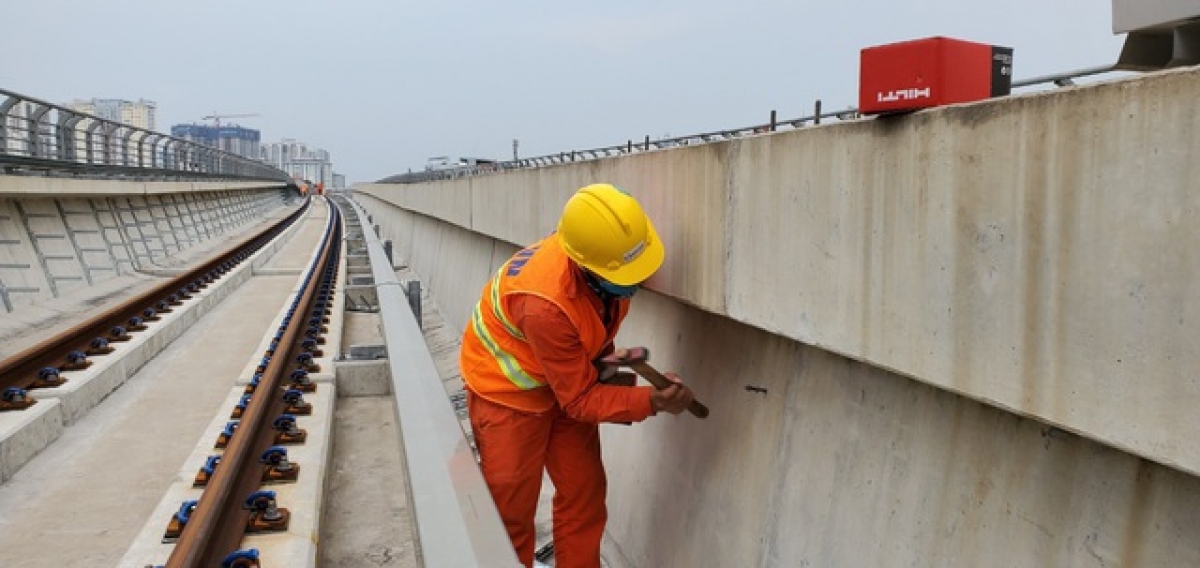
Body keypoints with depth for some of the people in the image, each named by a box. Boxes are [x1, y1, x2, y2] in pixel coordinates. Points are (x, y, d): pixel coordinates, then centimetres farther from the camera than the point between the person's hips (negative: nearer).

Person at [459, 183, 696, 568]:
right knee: (510, 511, 2)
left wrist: (604, 360, -7)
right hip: (507, 389, -6)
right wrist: (651, 401, -38)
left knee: (585, 495, 9)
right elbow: (580, 399, -28)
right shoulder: (547, 304, -40)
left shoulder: (607, 251, -20)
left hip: (571, 376, 7)